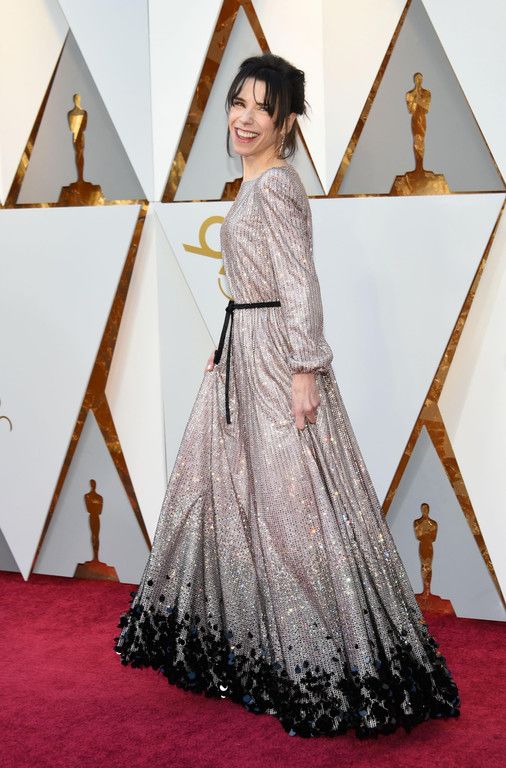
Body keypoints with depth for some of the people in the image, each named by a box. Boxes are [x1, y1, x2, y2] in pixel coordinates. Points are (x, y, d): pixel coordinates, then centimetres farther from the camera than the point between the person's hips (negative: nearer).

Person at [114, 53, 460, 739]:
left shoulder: (275, 184, -14)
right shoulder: (256, 184, 15)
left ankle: (327, 668, 3)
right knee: (228, 485, 16)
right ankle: (238, 639, 32)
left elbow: (301, 285, -20)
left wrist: (306, 370, -23)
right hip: (244, 349, 10)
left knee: (286, 499, -7)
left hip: (276, 355, -10)